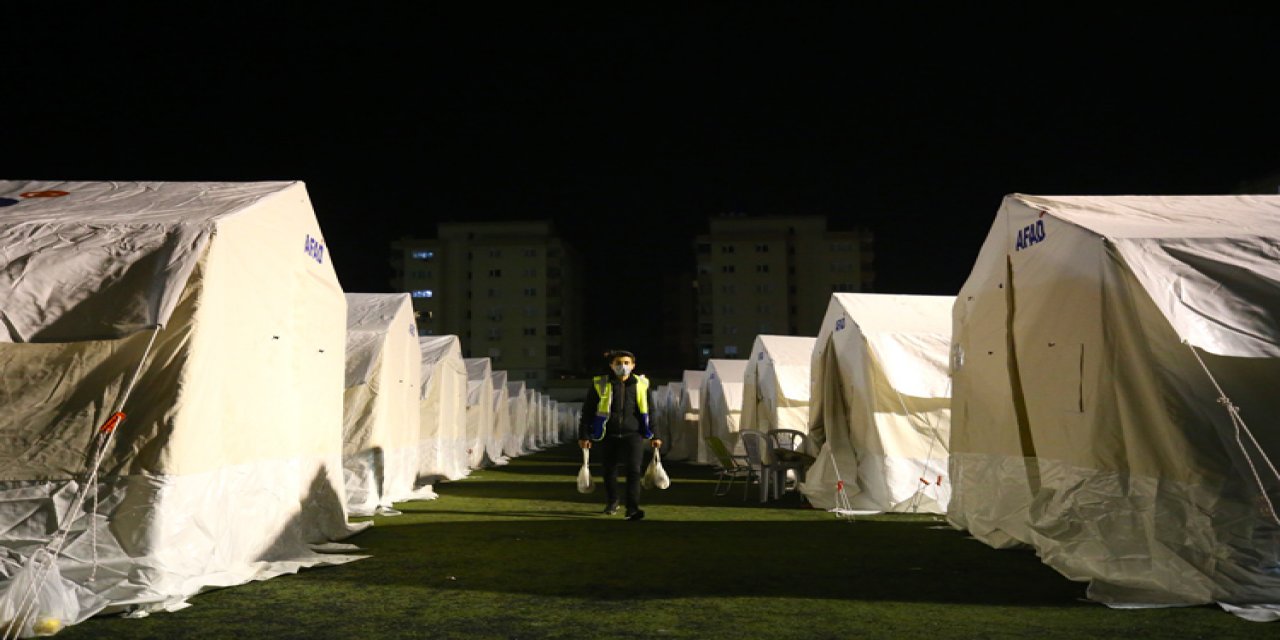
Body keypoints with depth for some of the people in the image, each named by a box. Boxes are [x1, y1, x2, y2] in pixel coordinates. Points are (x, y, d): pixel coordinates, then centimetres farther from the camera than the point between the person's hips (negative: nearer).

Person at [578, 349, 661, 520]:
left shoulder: (641, 384, 2)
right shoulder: (599, 384, -4)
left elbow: (650, 412, 10)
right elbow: (587, 411, 1)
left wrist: (654, 436, 10)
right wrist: (584, 435, -2)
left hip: (633, 435, 0)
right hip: (608, 436, 0)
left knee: (634, 469, -15)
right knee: (609, 472, 12)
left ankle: (632, 509, -12)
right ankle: (611, 503, 36)